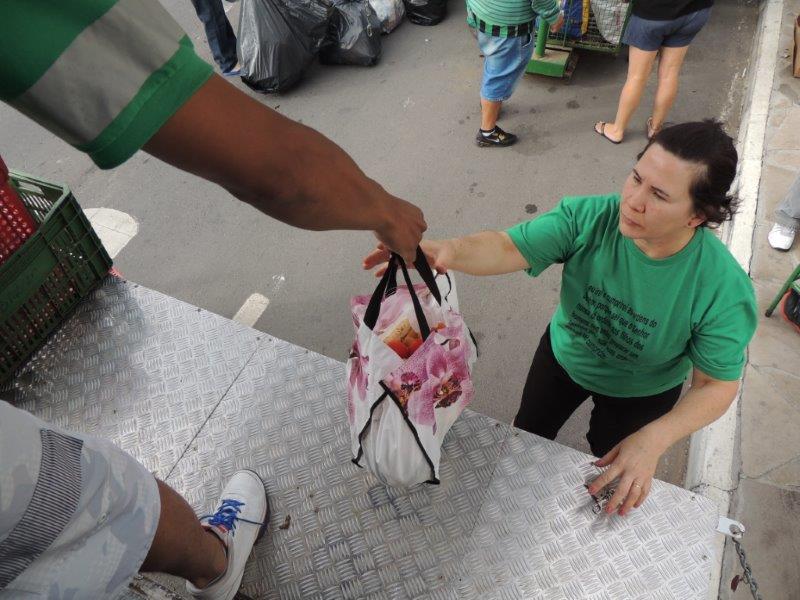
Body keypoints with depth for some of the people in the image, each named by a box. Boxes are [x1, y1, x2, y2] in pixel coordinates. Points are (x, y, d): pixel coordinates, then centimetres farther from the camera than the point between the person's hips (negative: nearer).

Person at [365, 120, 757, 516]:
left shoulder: (724, 290, -35)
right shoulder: (588, 217, -32)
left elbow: (718, 386, -26)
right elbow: (509, 248, -38)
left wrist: (651, 442, -41)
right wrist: (449, 250, -61)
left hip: (641, 391, -1)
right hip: (566, 354, 2)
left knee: (611, 476, 26)